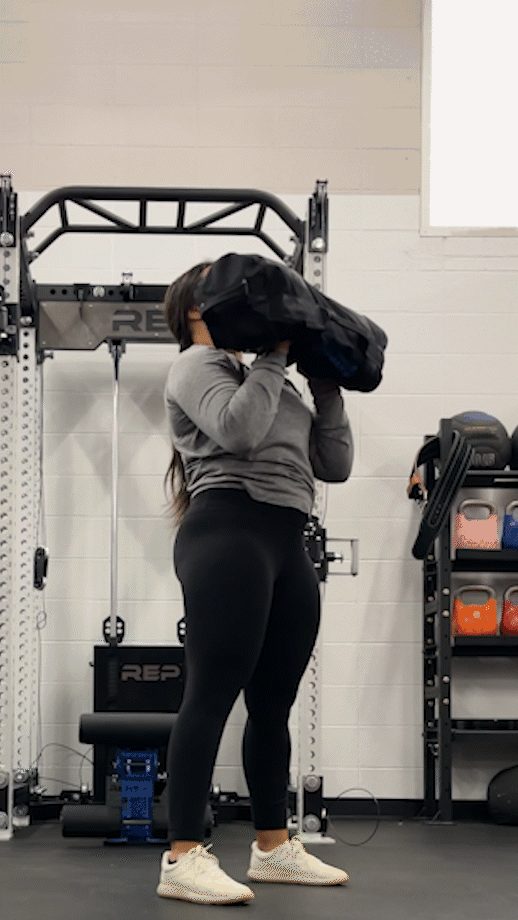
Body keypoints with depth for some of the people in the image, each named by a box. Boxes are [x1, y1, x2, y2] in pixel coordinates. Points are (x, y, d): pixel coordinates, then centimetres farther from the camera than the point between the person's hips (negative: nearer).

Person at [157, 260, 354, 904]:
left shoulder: (264, 381, 28)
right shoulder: (198, 364, 4)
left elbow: (334, 464, 23)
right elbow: (238, 429, -18)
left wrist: (327, 387, 17)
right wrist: (274, 356, -5)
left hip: (287, 546, 9)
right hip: (229, 531, -8)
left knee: (273, 705, 11)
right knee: (211, 694, -13)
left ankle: (273, 847, 20)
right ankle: (183, 858, -14)